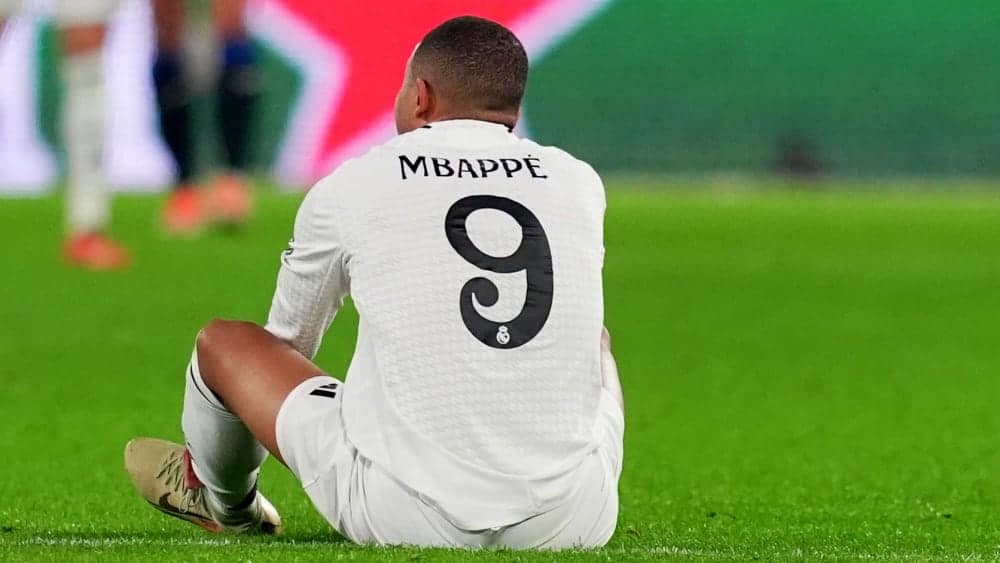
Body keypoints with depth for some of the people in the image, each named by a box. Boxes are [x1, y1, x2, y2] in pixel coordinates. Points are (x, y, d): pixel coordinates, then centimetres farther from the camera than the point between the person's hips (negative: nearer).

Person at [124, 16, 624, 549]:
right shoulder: (581, 184, 8)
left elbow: (287, 341, 23)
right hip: (571, 522, 3)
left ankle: (223, 502, 50)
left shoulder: (349, 189, 3)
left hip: (408, 520, -2)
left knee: (222, 342, 21)